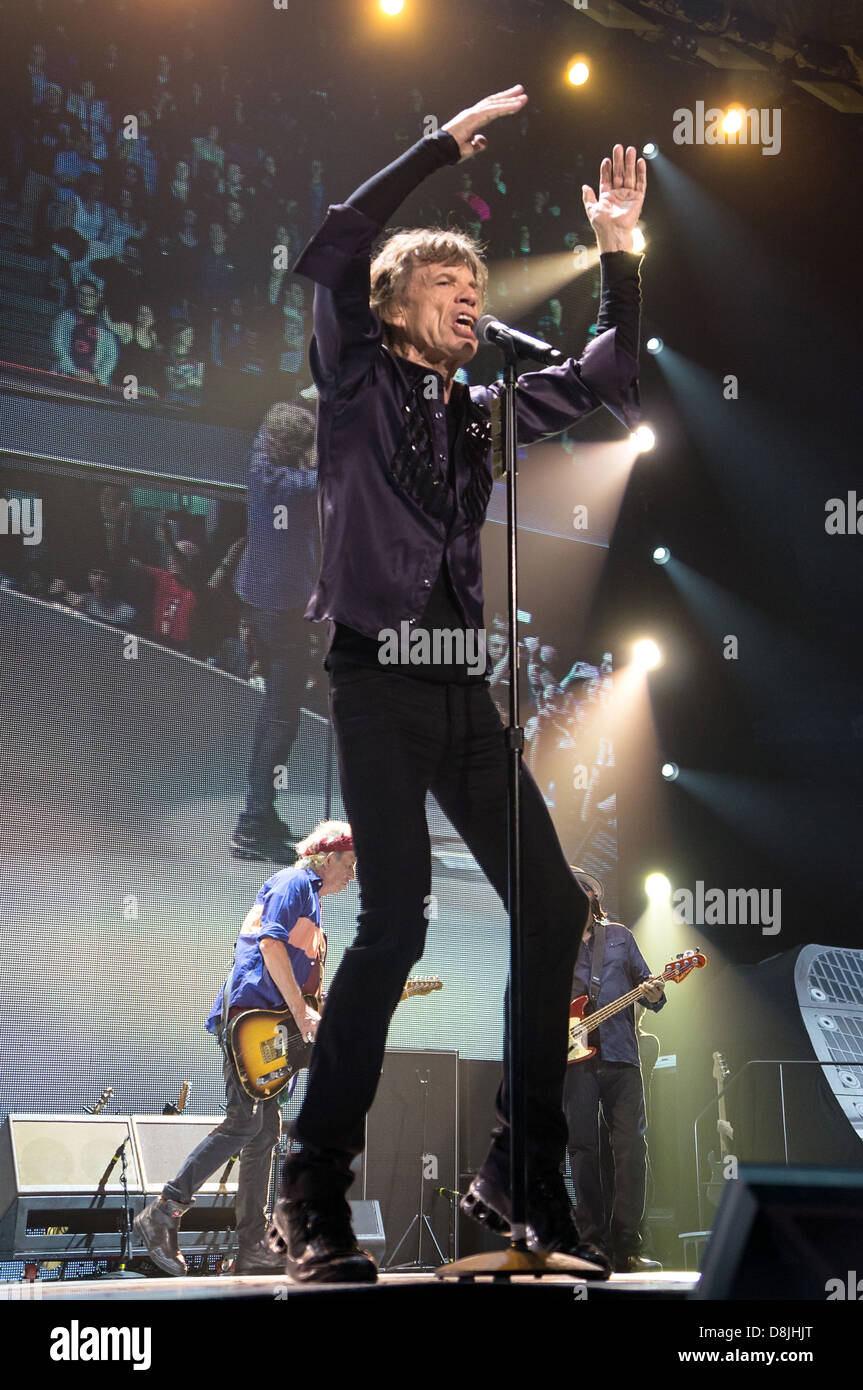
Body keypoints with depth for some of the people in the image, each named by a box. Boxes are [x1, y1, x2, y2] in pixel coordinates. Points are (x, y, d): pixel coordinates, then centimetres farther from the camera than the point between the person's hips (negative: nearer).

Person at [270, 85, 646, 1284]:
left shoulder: (479, 413, 19)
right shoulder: (359, 384, 4)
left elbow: (609, 385, 22)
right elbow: (331, 255, -11)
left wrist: (618, 254, 13)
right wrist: (445, 144, -7)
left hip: (463, 687, 7)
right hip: (377, 678, -6)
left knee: (553, 908, 0)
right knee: (396, 922, -18)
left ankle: (522, 1177, 10)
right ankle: (312, 1197, -11)